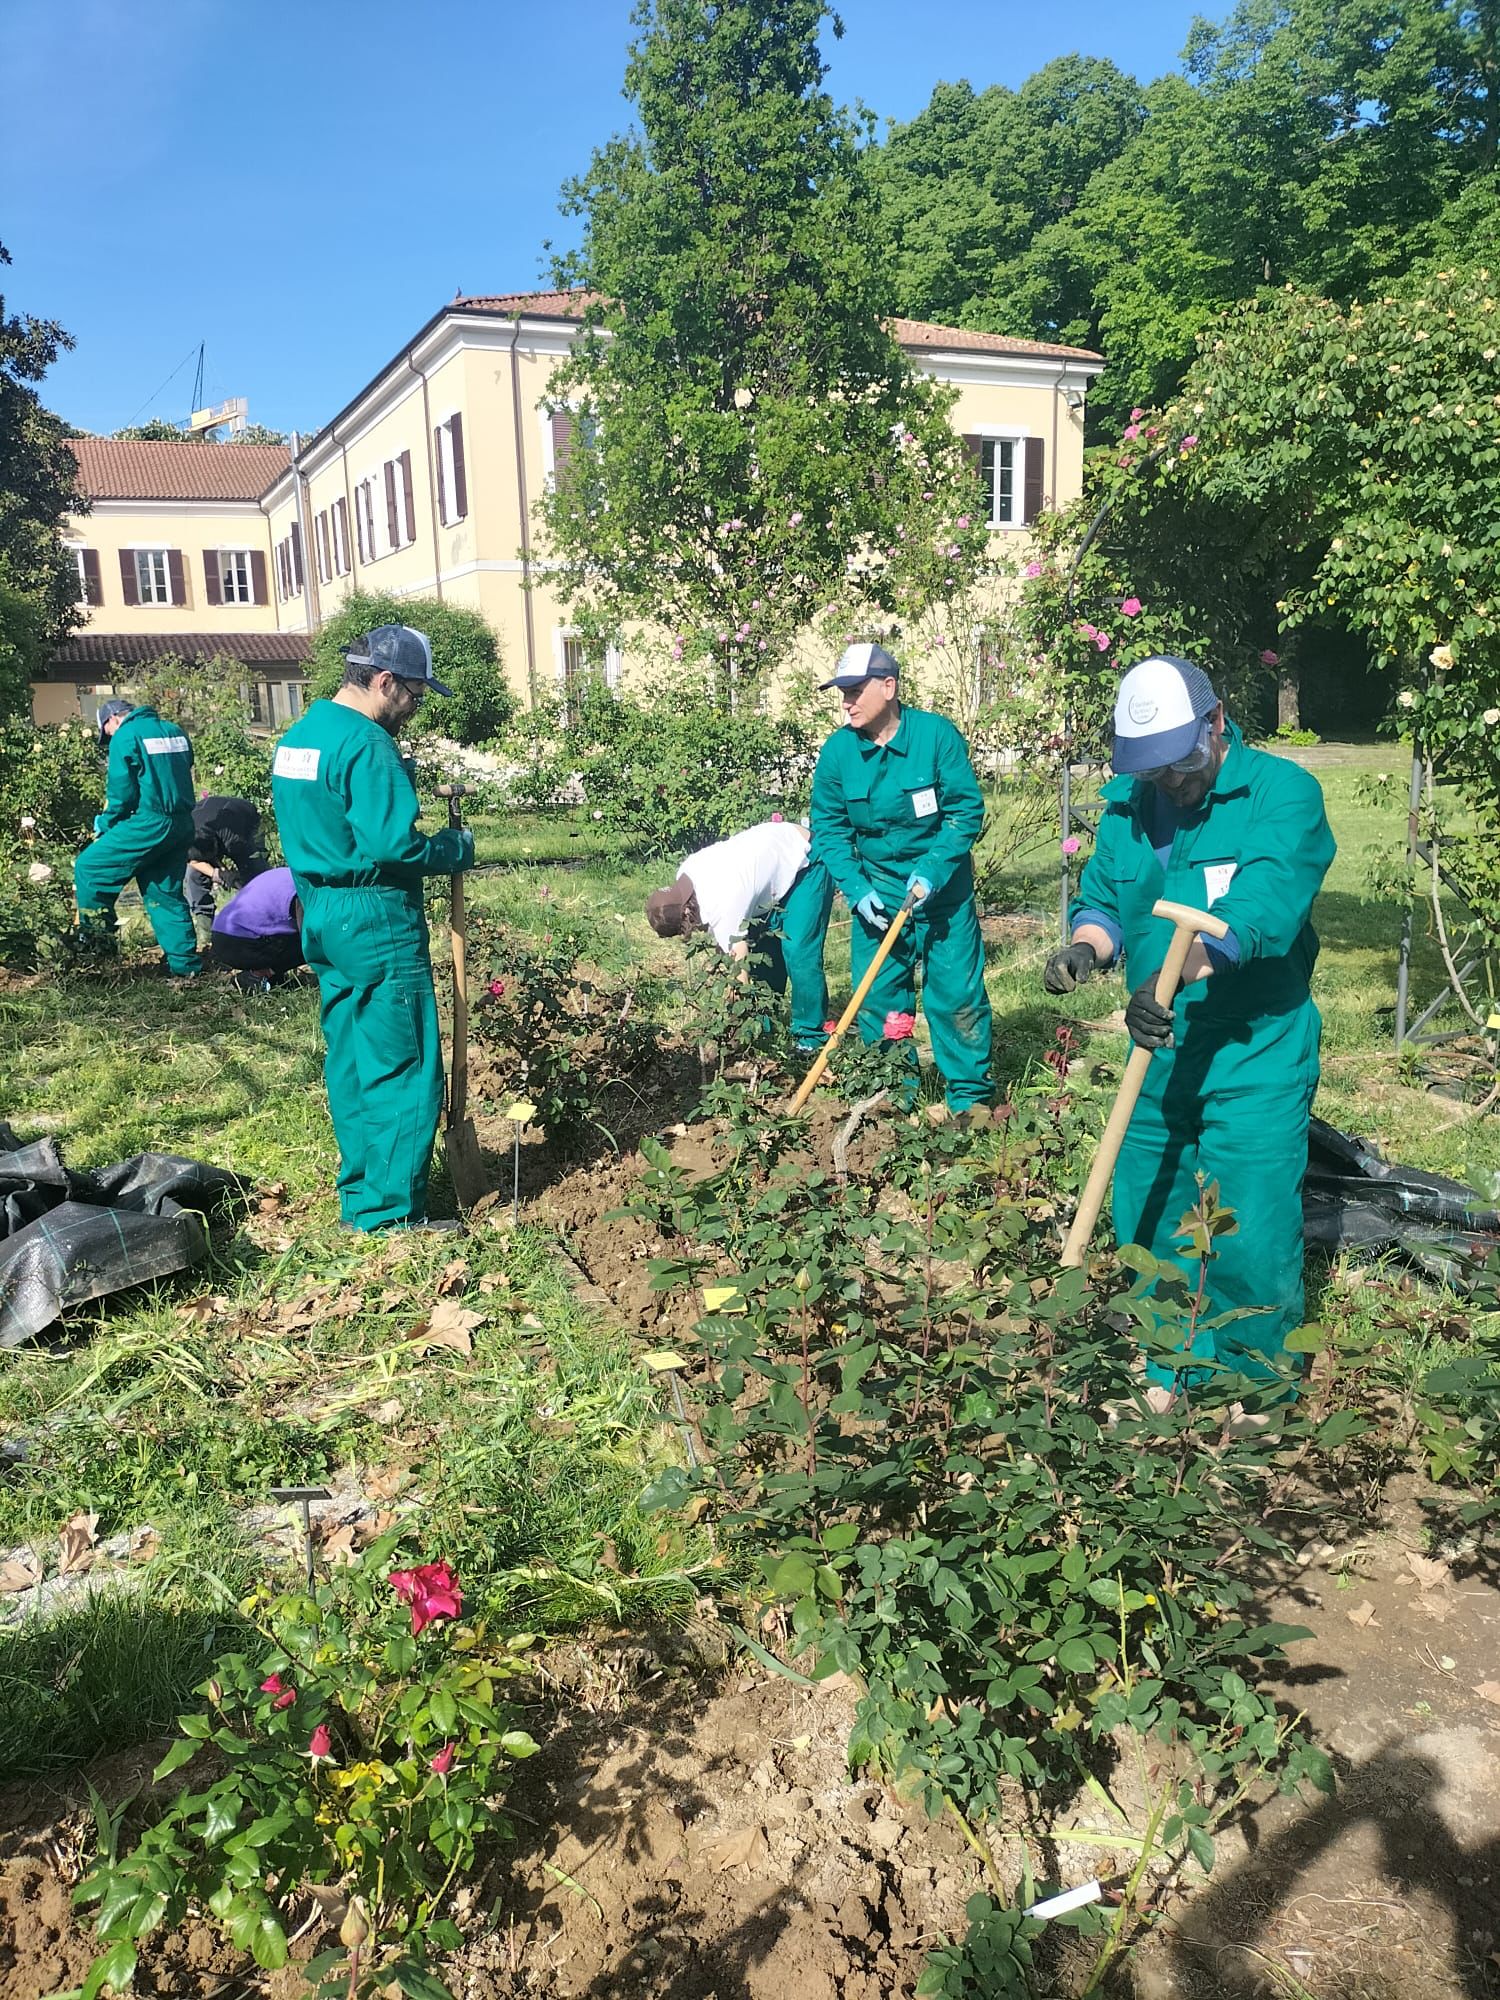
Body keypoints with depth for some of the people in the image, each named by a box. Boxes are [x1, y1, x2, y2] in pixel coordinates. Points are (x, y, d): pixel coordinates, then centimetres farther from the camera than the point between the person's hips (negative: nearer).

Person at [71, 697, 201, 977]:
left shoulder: (126, 736, -6)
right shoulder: (174, 731, 17)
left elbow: (121, 791, -9)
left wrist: (106, 824, 6)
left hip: (148, 825, -8)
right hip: (182, 826, 8)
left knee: (88, 867, 5)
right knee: (166, 895, 12)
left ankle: (97, 934, 7)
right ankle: (185, 965, 11)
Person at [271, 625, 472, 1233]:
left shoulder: (297, 735, 14)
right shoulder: (366, 743, -17)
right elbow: (392, 843, -24)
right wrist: (458, 847, -9)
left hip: (320, 915, 10)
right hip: (375, 919, -10)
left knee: (351, 1063, 16)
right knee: (403, 1071, -2)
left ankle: (360, 1195, 26)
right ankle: (393, 1215, 4)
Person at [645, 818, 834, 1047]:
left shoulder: (722, 904, -37)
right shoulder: (684, 875, -12)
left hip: (808, 863, -9)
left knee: (798, 953, -17)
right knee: (756, 951, 4)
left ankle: (811, 1038, -7)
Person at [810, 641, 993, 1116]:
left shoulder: (937, 734, -14)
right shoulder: (837, 751, -7)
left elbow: (967, 811, -12)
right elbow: (828, 829, -1)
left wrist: (932, 871, -22)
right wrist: (857, 890, -13)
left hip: (944, 890, -2)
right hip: (877, 893, 3)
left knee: (958, 996, 1)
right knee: (877, 999, 5)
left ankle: (970, 1097, 16)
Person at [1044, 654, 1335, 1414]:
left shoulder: (1282, 791, -13)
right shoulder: (1127, 800, 7)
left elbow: (1263, 903, -28)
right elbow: (1102, 895, 8)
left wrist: (1175, 975, -43)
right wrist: (1084, 946, -16)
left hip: (1256, 1059, -6)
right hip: (1159, 1056, 6)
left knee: (1252, 1244, -1)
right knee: (1147, 1228, 14)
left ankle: (1259, 1395, 23)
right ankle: (1169, 1374, 35)